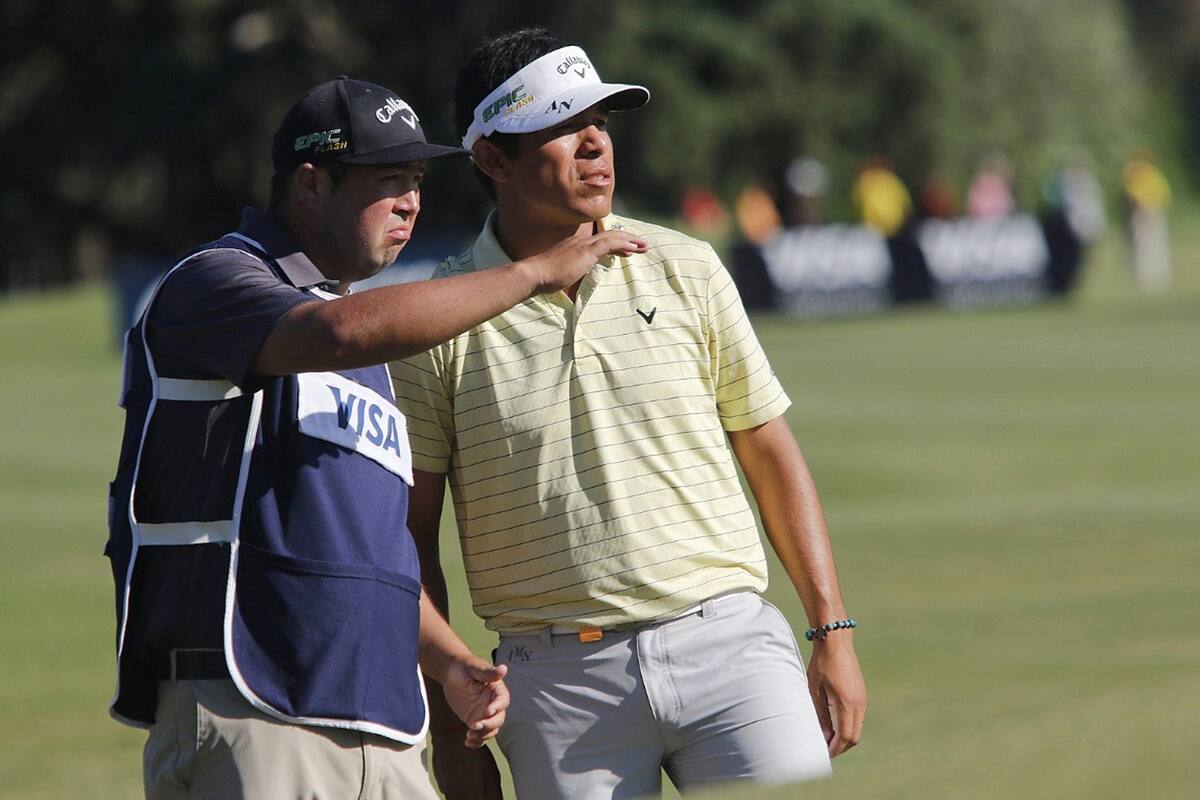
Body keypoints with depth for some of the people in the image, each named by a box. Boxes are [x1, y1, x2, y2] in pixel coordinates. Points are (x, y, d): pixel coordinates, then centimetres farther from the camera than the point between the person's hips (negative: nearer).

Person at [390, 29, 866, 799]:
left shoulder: (685, 271, 7)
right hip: (561, 677, -1)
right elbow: (411, 532, 3)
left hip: (729, 647, 1)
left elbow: (770, 454, 12)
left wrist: (833, 633, 6)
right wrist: (451, 729, 0)